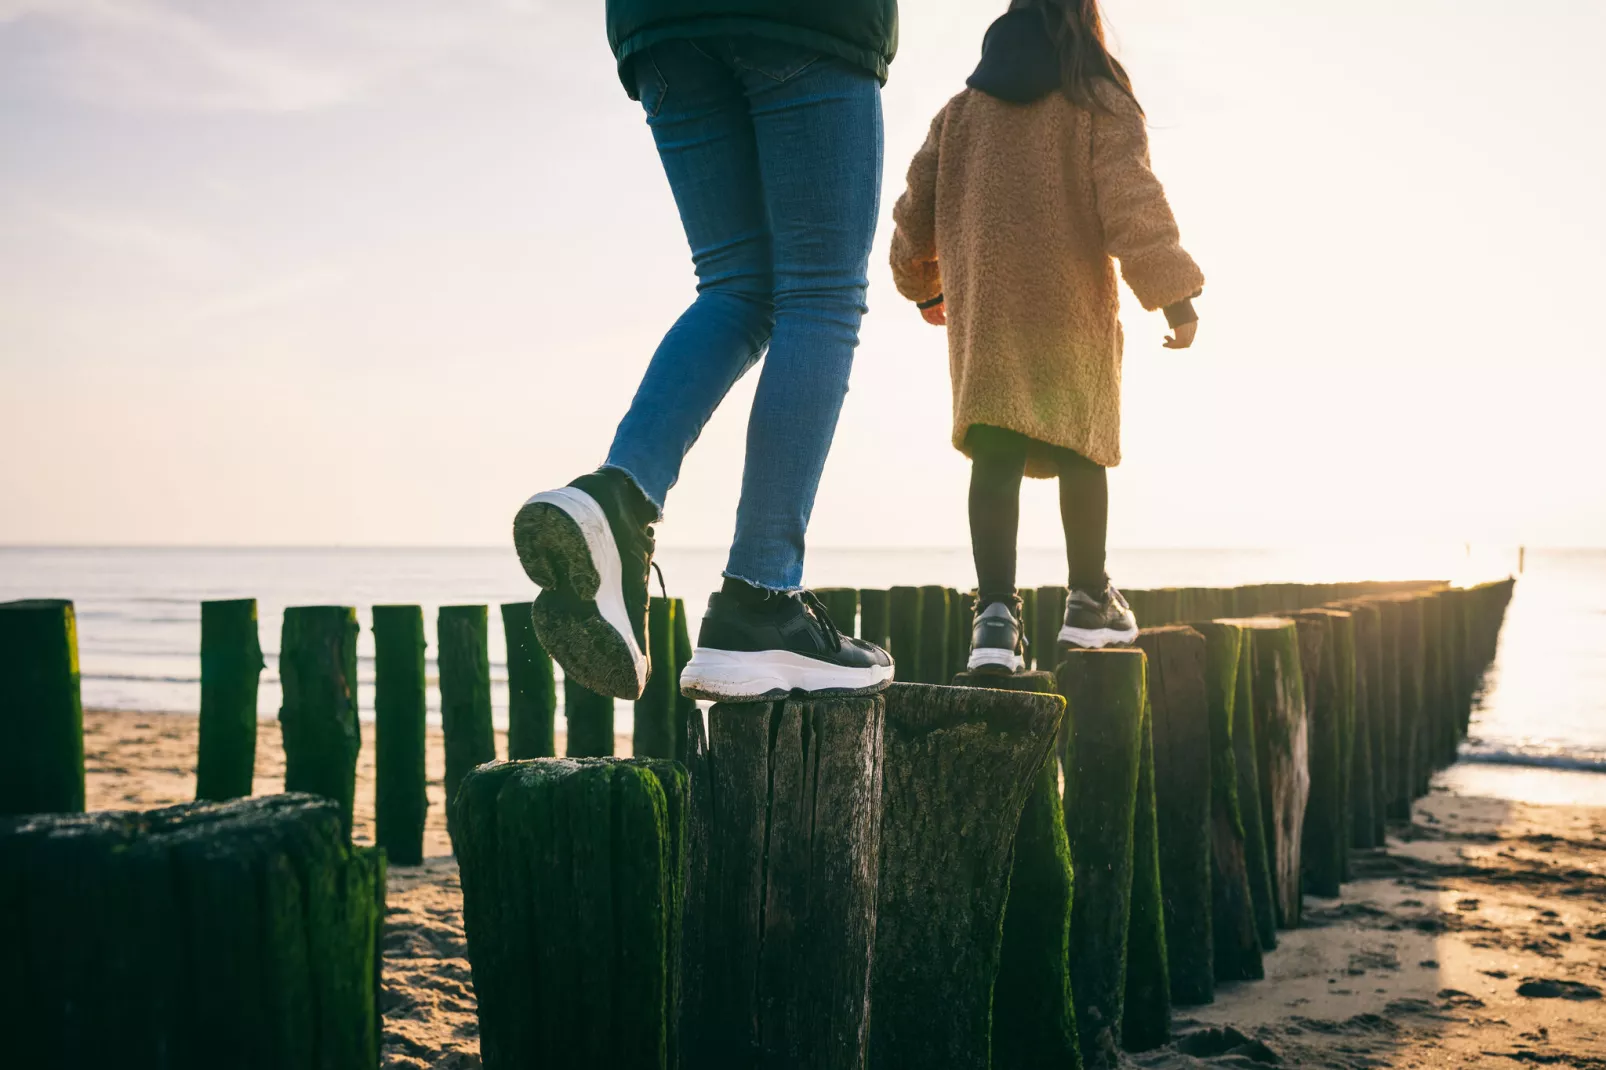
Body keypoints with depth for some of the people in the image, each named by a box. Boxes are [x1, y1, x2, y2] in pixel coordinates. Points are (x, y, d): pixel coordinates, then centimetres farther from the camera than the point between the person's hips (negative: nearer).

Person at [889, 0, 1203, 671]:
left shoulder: (963, 109, 15)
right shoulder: (1100, 104, 3)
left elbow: (917, 207, 18)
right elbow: (1130, 200, -10)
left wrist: (923, 284, 33)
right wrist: (1174, 294, -12)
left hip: (980, 306, 3)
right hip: (1070, 302, -2)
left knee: (995, 452, -4)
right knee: (1080, 443, 10)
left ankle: (996, 610, -18)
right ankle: (1088, 602, 19)